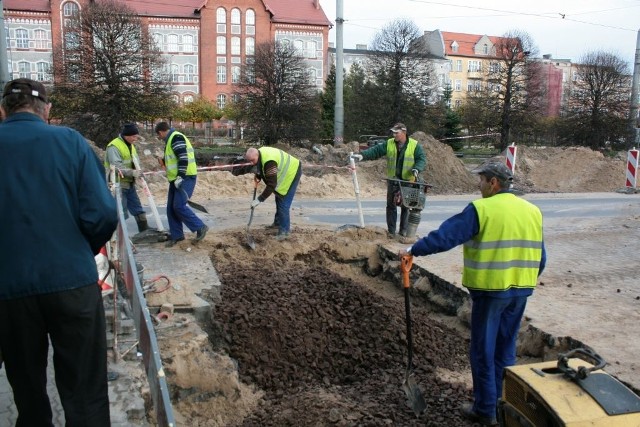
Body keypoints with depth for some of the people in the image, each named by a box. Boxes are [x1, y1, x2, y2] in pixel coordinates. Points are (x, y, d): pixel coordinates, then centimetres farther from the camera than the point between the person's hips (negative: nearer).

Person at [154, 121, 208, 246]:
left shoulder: (176, 137, -14)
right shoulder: (171, 139, 19)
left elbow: (183, 158, -23)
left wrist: (180, 176, -25)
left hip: (185, 178, -10)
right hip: (176, 179, 11)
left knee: (179, 206, -15)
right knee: (171, 208, 8)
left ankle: (200, 227, -2)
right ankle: (176, 235, 16)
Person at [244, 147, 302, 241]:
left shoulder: (269, 162, -37)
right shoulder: (260, 153, -8)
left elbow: (271, 185, -38)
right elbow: (262, 170, 15)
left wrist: (259, 199, -35)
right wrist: (258, 176, -4)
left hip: (291, 173, -10)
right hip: (285, 171, 10)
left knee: (283, 203, -12)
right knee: (279, 199, 21)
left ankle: (284, 231, -4)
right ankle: (278, 223, 38)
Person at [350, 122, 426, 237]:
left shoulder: (414, 145, -4)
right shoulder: (389, 144, 3)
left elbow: (422, 159, -5)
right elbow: (375, 151, -4)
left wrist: (417, 169, -25)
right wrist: (362, 155, -19)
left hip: (408, 181, -2)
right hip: (393, 180, 2)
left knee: (406, 206, 6)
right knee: (391, 206, 5)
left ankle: (403, 231, 16)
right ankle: (391, 231, 13)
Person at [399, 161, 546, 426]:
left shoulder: (481, 209, -12)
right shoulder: (532, 211, 8)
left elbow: (445, 237, -18)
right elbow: (540, 257, 12)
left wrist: (413, 250, -8)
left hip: (490, 289, -7)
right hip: (520, 290, 7)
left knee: (483, 351, 7)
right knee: (506, 350, 19)